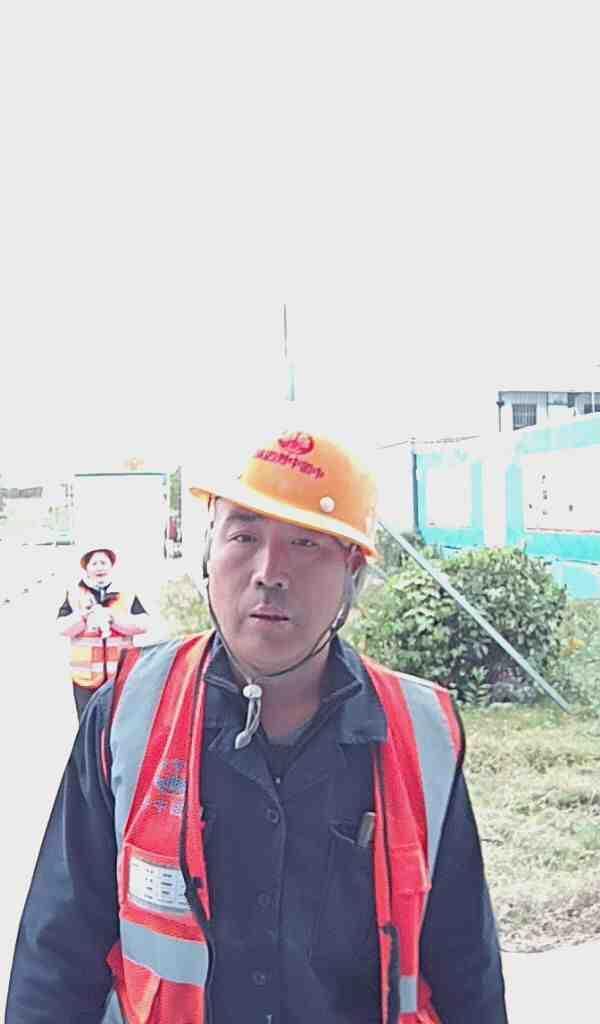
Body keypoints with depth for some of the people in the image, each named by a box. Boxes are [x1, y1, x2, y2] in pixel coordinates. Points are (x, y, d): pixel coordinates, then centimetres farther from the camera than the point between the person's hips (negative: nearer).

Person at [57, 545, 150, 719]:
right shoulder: (74, 595, 8)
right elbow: (62, 627, 1)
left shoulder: (126, 593, 7)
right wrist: (84, 615, -16)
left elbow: (142, 624, -2)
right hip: (86, 675, 0)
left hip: (122, 675, 0)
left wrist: (112, 618, -13)